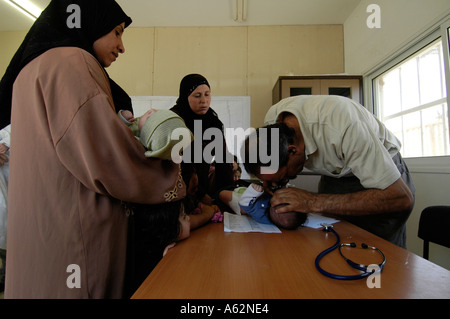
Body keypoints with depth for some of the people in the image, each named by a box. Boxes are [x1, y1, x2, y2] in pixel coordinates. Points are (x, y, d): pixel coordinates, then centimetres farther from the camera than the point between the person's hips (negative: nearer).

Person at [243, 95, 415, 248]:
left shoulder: (342, 126, -41)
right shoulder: (272, 119, -21)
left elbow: (401, 197, -37)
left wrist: (316, 202, -42)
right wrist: (267, 182, -21)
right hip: (335, 174, 5)